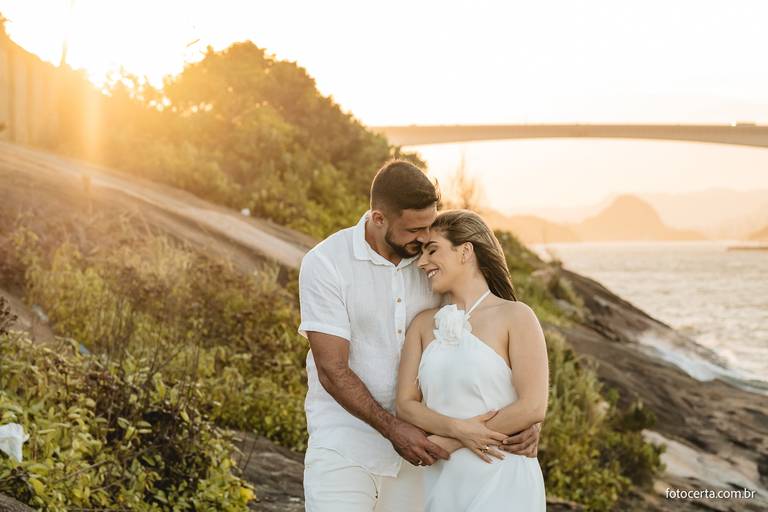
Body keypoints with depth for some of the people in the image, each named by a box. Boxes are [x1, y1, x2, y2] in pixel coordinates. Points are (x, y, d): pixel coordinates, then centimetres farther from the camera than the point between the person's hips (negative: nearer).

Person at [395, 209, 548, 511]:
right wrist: (459, 429, -16)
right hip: (442, 483, 5)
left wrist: (447, 441, -9)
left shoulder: (516, 317, -5)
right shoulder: (423, 324, 9)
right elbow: (405, 404, 2)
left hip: (502, 484, -4)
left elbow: (533, 407, -12)